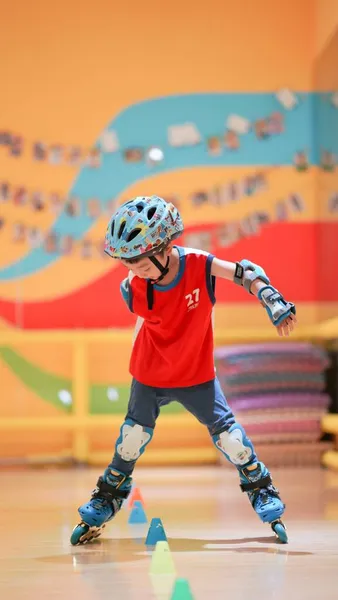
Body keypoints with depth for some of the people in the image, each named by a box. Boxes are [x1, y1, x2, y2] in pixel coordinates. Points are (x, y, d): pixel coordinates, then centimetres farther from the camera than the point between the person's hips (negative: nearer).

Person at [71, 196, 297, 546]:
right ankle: (107, 498, 23)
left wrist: (274, 302, -26)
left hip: (196, 374, -1)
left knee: (226, 432, -2)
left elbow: (245, 273, -16)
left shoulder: (199, 265, -26)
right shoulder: (133, 288, -21)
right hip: (150, 375, 1)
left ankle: (261, 490, 18)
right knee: (133, 435, 5)